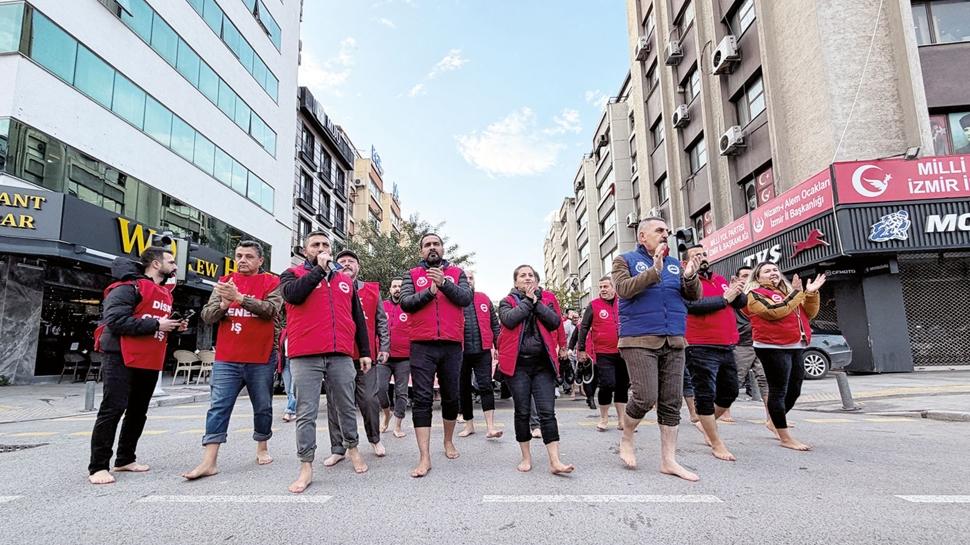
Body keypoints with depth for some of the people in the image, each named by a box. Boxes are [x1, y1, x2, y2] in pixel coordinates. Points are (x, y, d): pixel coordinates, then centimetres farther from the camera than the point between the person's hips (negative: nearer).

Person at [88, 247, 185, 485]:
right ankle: (98, 467, 2)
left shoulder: (165, 292, 17)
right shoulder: (129, 287, -11)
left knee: (138, 411, 14)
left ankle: (125, 459, 27)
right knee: (112, 410, -6)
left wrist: (174, 327, 7)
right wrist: (155, 325, -21)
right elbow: (115, 320, -22)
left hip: (150, 362, 9)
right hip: (122, 359, -9)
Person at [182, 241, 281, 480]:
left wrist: (239, 297, -25)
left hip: (261, 359, -2)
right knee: (219, 407, -2)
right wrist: (223, 304, -16)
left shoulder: (271, 282, 0)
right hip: (226, 359, 2)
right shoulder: (225, 282, 10)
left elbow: (270, 309, -17)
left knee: (263, 407, 10)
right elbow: (207, 315, 5)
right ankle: (209, 462, 1)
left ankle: (262, 448, 28)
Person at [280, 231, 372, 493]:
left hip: (341, 356, 3)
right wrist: (319, 269, -8)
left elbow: (358, 319, 18)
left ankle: (352, 448, 31)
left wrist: (365, 352, 13)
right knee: (306, 413, 0)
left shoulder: (346, 281, 18)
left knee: (346, 407, 13)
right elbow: (292, 294, -15)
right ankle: (306, 467, 9)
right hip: (305, 357, -3)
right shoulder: (293, 274, 9)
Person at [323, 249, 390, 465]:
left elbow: (381, 321, 13)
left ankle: (375, 438, 25)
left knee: (370, 399, 3)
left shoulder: (372, 290, 12)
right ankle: (338, 448, 14)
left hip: (366, 354, 1)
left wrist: (384, 347, 5)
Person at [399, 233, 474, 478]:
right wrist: (429, 292, -14)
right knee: (422, 399, -5)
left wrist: (444, 283, -17)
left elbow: (467, 298, -5)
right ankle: (424, 457, -2)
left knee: (451, 396, 12)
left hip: (452, 345, 1)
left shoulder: (457, 273, 11)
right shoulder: (412, 275, 10)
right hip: (422, 346, -1)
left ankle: (449, 441, 34)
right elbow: (405, 302, -3)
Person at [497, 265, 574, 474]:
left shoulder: (547, 298, 12)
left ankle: (555, 461, -4)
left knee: (547, 411, -4)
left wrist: (536, 301, -7)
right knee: (522, 412, 6)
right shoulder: (507, 301, 8)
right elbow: (509, 320, -14)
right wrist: (527, 300, -6)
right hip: (518, 363, -1)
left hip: (543, 363, 1)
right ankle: (526, 457, 19)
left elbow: (555, 321, -6)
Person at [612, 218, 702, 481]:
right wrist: (654, 270, -21)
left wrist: (690, 277, -10)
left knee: (671, 402, 6)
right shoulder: (626, 260, 3)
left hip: (674, 342, 5)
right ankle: (626, 439, 15)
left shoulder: (674, 264, 16)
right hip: (639, 341, -5)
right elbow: (625, 289, -13)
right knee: (646, 397, -12)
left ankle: (668, 460, 15)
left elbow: (694, 296, 10)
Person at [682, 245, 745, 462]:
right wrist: (725, 299, -14)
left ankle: (706, 424, 37)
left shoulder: (720, 280, 17)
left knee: (730, 392, 17)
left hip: (727, 347, 8)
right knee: (706, 395, -2)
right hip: (701, 349, -8)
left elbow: (741, 303, 12)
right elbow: (694, 305, -22)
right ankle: (717, 444, 7)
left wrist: (737, 292, -10)